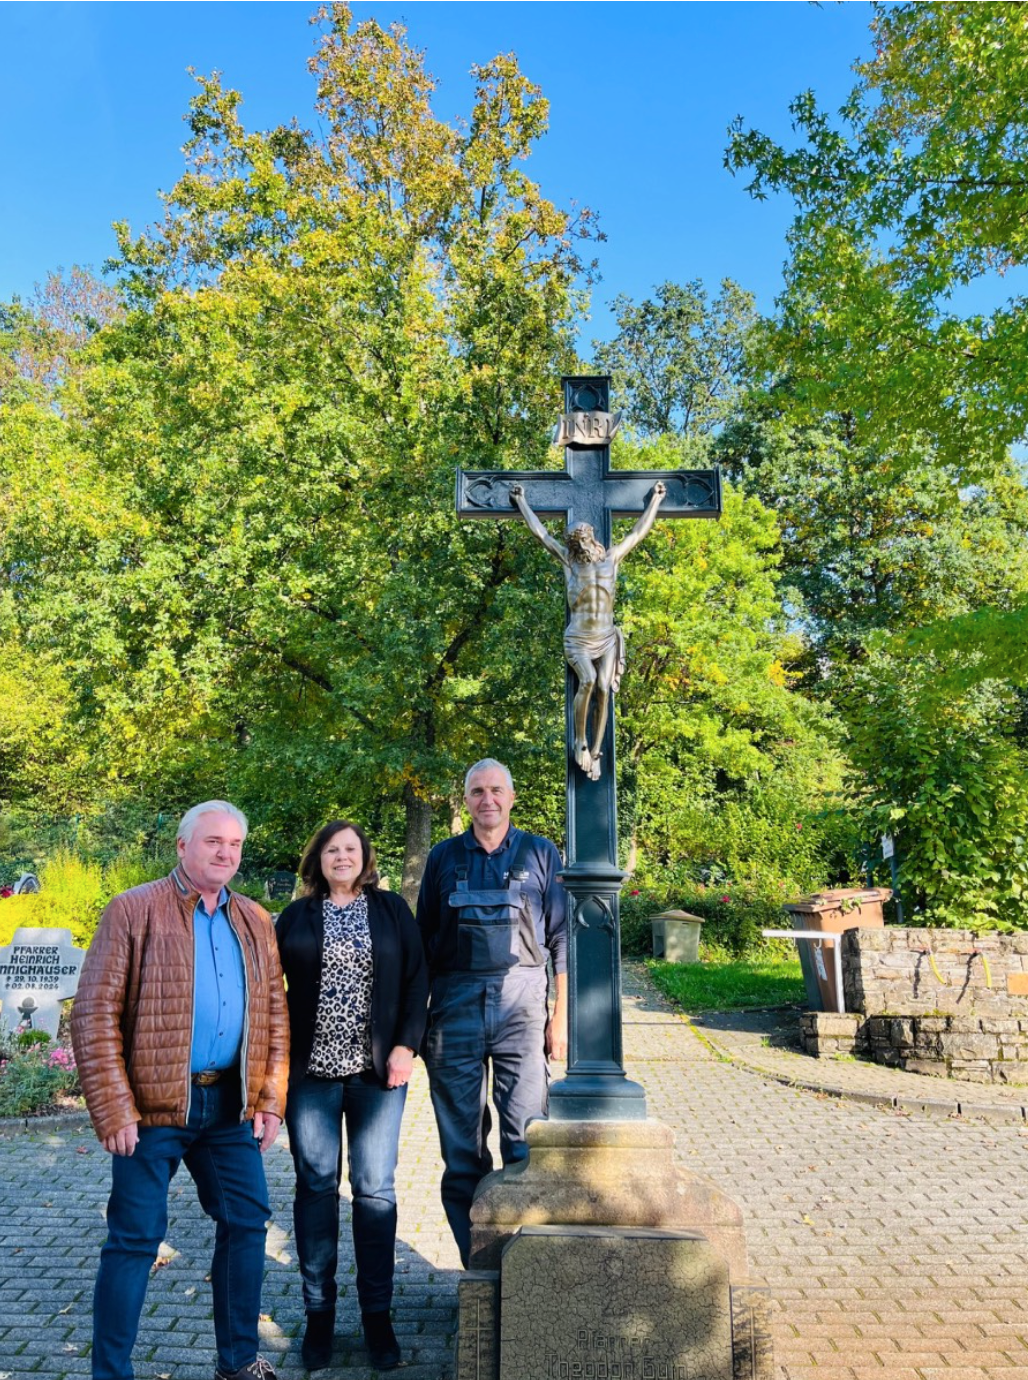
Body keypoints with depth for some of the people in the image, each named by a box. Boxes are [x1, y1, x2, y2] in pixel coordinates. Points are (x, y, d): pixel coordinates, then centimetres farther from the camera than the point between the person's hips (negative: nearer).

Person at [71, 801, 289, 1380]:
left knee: (247, 1222, 11)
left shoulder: (256, 921, 9)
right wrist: (114, 1111, -12)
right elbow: (95, 1016, -8)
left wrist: (271, 1101, 4)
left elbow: (274, 1015, 11)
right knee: (136, 1238, 3)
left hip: (231, 1104, 5)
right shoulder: (134, 910, -6)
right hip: (154, 1105, -5)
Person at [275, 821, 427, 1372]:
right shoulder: (296, 916, 7)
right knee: (315, 1186, 8)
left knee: (375, 1189, 4)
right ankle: (319, 1312, 21)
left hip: (376, 1071, 0)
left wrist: (405, 1045, -6)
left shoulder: (392, 910, 5)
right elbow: (274, 987, 7)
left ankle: (377, 1315, 17)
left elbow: (417, 979, 3)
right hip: (310, 1070, 1)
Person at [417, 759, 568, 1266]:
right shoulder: (444, 858, 10)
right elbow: (423, 939, 12)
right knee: (461, 1141, 6)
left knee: (525, 1137, -3)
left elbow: (563, 938, 6)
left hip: (520, 1001, -1)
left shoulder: (541, 854, 6)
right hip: (455, 1001, 2)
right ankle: (476, 1262, 19)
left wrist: (562, 1014, 1)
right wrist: (416, 1016, 8)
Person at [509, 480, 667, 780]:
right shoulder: (569, 560, 3)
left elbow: (640, 531, 14)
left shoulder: (612, 557, 6)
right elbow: (538, 531, 9)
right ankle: (580, 741, -11)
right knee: (587, 681, -27)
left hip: (607, 640, 2)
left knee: (603, 689, -15)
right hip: (577, 641, -2)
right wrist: (521, 500, 15)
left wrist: (655, 499, 20)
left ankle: (595, 752, -9)